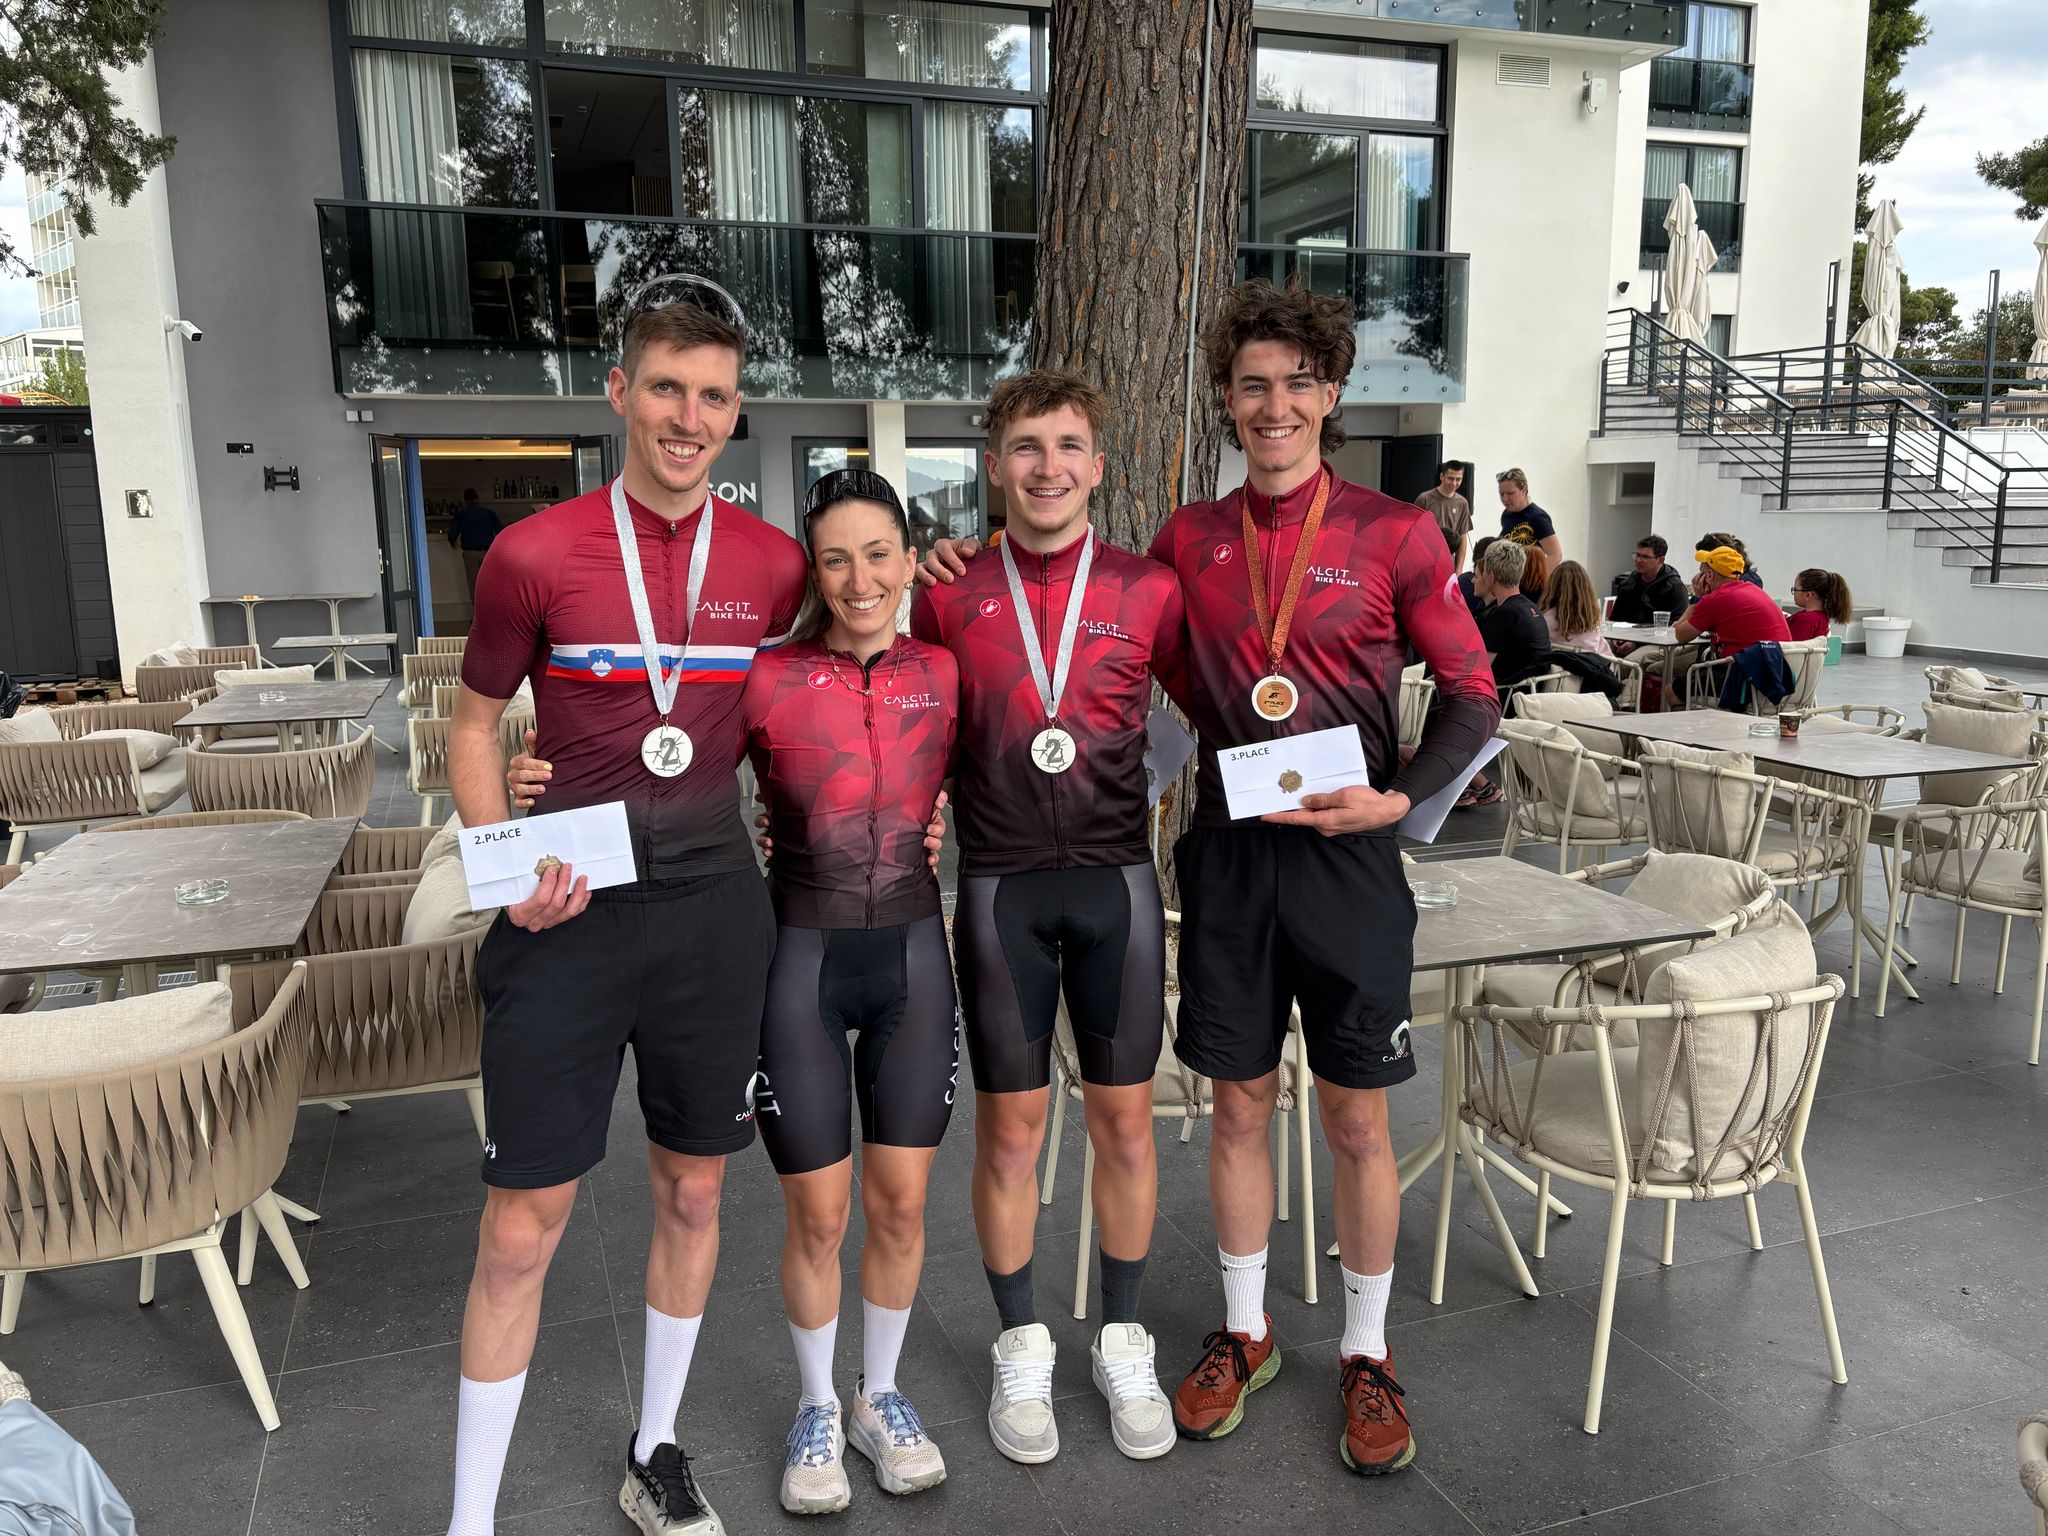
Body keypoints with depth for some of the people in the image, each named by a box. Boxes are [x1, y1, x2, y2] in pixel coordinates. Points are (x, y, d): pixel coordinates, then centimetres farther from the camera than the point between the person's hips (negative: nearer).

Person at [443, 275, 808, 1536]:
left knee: (693, 1190, 14)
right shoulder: (536, 555, -6)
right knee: (525, 1223, 3)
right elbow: (476, 724, 4)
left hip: (716, 909, 3)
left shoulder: (775, 565, 1)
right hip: (572, 913, -2)